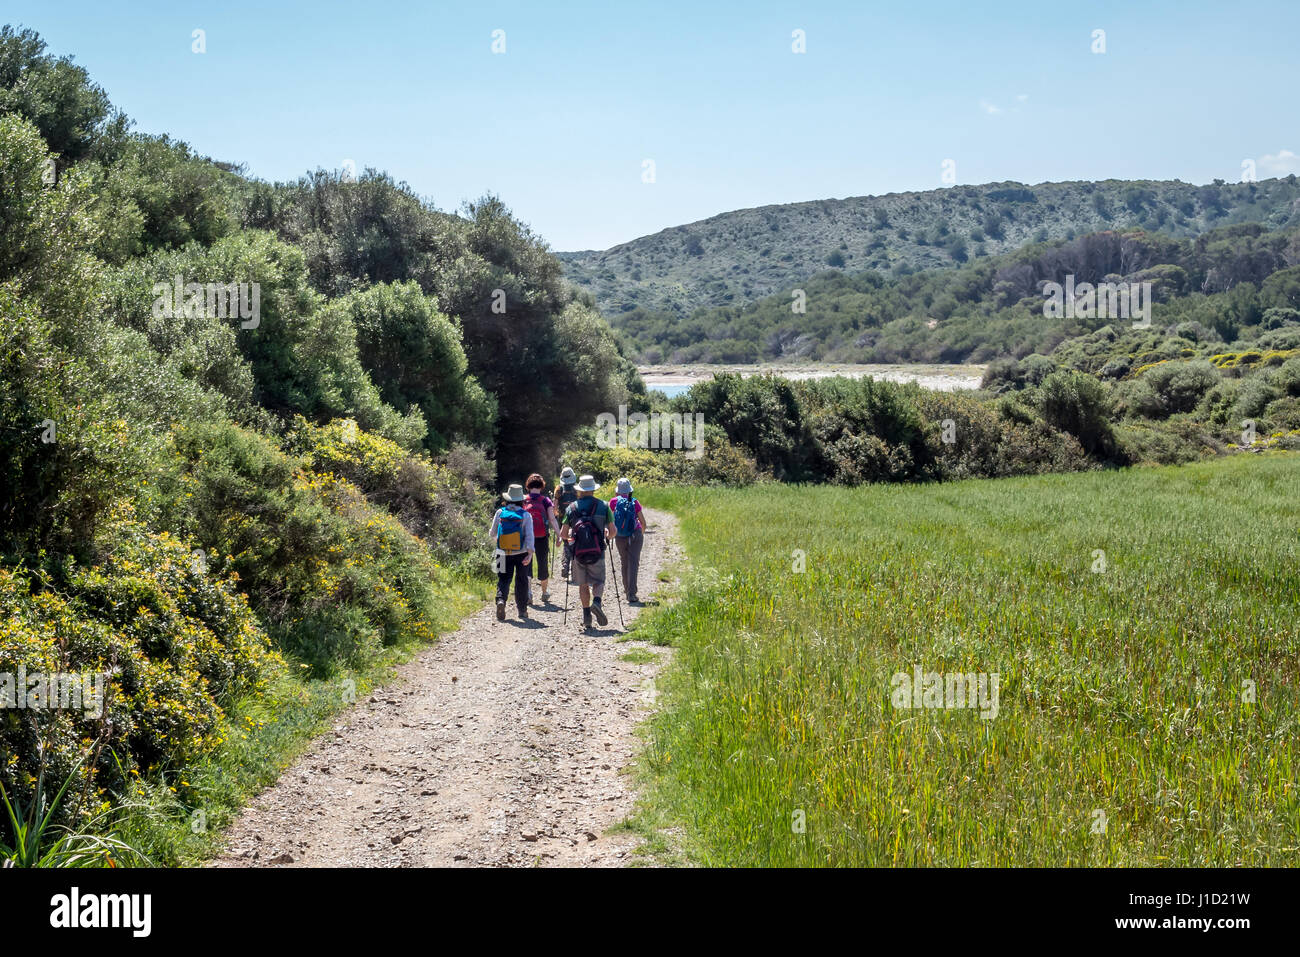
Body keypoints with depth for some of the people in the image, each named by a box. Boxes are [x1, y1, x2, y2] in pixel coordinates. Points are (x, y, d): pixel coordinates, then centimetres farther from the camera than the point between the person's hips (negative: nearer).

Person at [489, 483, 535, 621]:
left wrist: (495, 540, 29)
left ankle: (501, 600, -24)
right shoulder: (525, 515, -4)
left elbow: (492, 534, 6)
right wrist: (530, 553, -17)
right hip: (521, 554, 0)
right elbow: (529, 535, -14)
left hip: (504, 553, 0)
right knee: (521, 580, 13)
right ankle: (522, 610, 18)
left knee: (503, 579, 5)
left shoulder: (500, 513, 0)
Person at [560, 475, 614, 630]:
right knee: (598, 581, 9)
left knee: (583, 584, 13)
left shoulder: (571, 508, 3)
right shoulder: (603, 506, 2)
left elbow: (564, 534, 4)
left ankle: (586, 616, 9)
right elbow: (612, 531, 1)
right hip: (597, 553, -1)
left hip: (578, 552, 1)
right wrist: (607, 537, 23)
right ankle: (596, 602, -20)